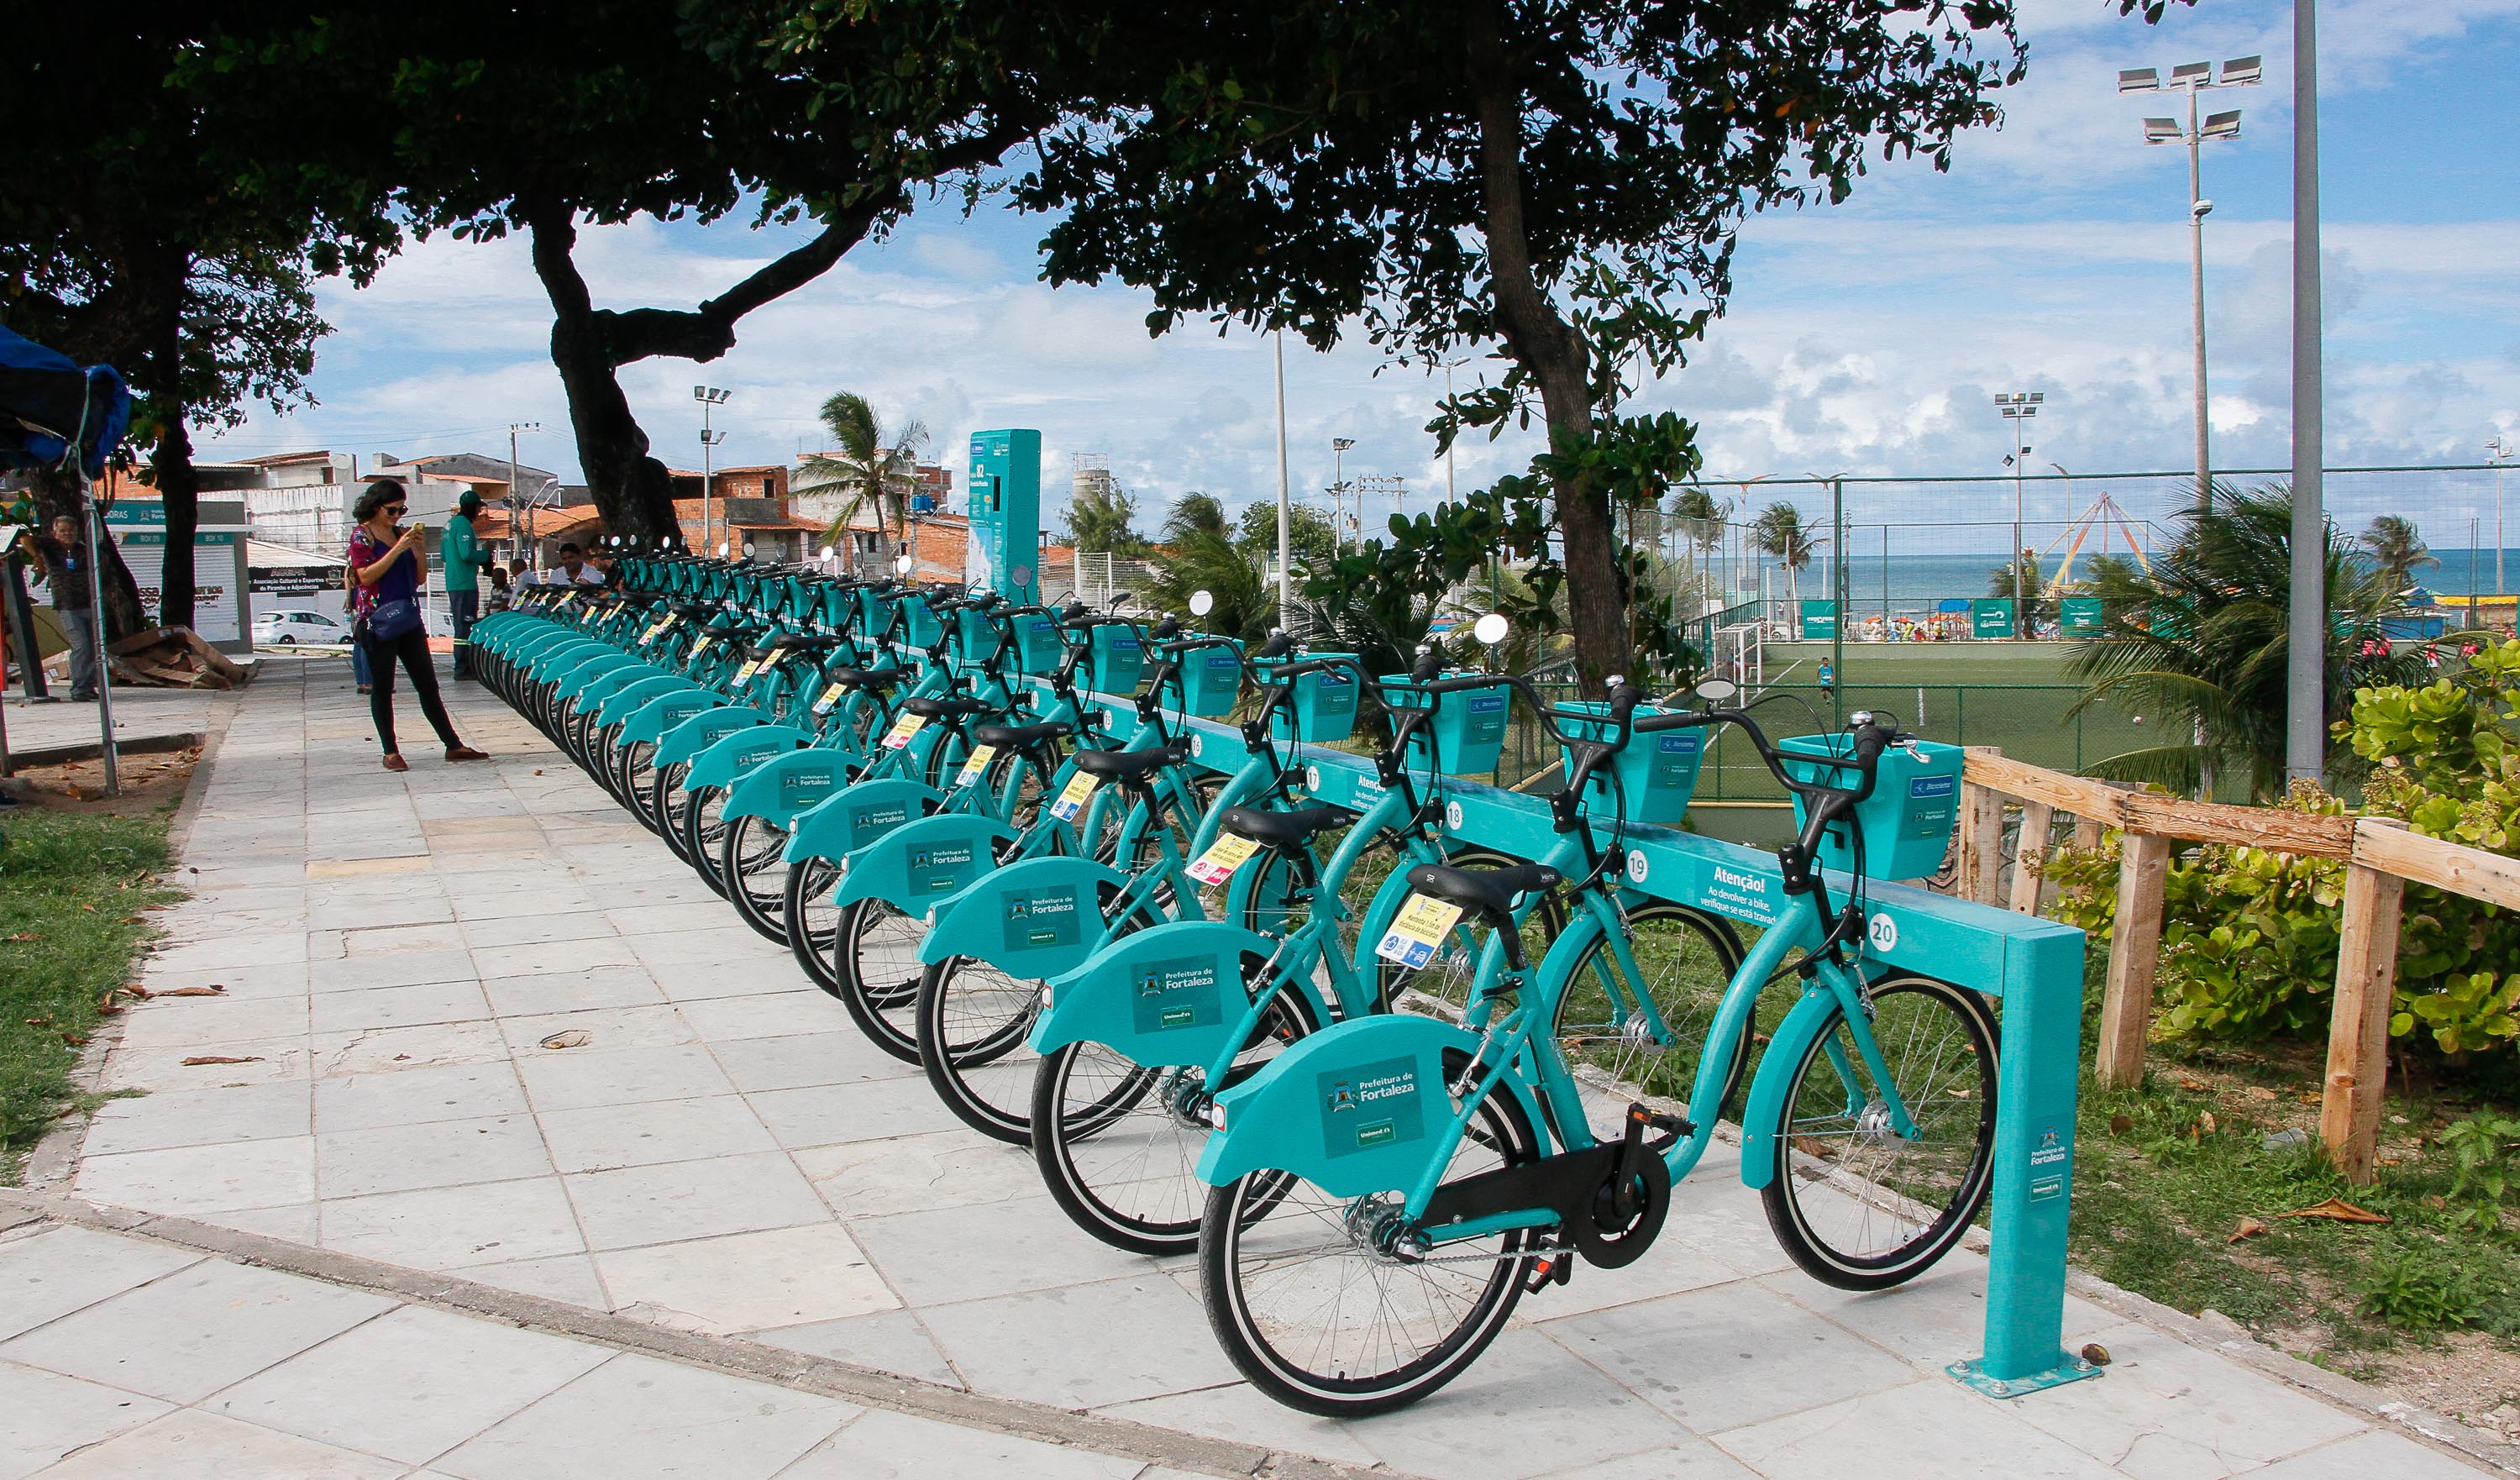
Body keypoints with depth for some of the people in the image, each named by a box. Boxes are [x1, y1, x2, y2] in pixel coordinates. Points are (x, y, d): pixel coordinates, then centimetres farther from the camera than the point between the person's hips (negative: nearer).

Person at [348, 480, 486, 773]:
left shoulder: (402, 533, 13)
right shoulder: (362, 535, -3)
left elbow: (419, 578, 14)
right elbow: (366, 576, -16)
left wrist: (418, 549, -2)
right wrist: (397, 549, -19)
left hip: (408, 618, 6)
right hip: (377, 620, -6)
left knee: (428, 684, 6)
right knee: (382, 688, 1)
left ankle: (453, 745, 7)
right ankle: (390, 752, 6)